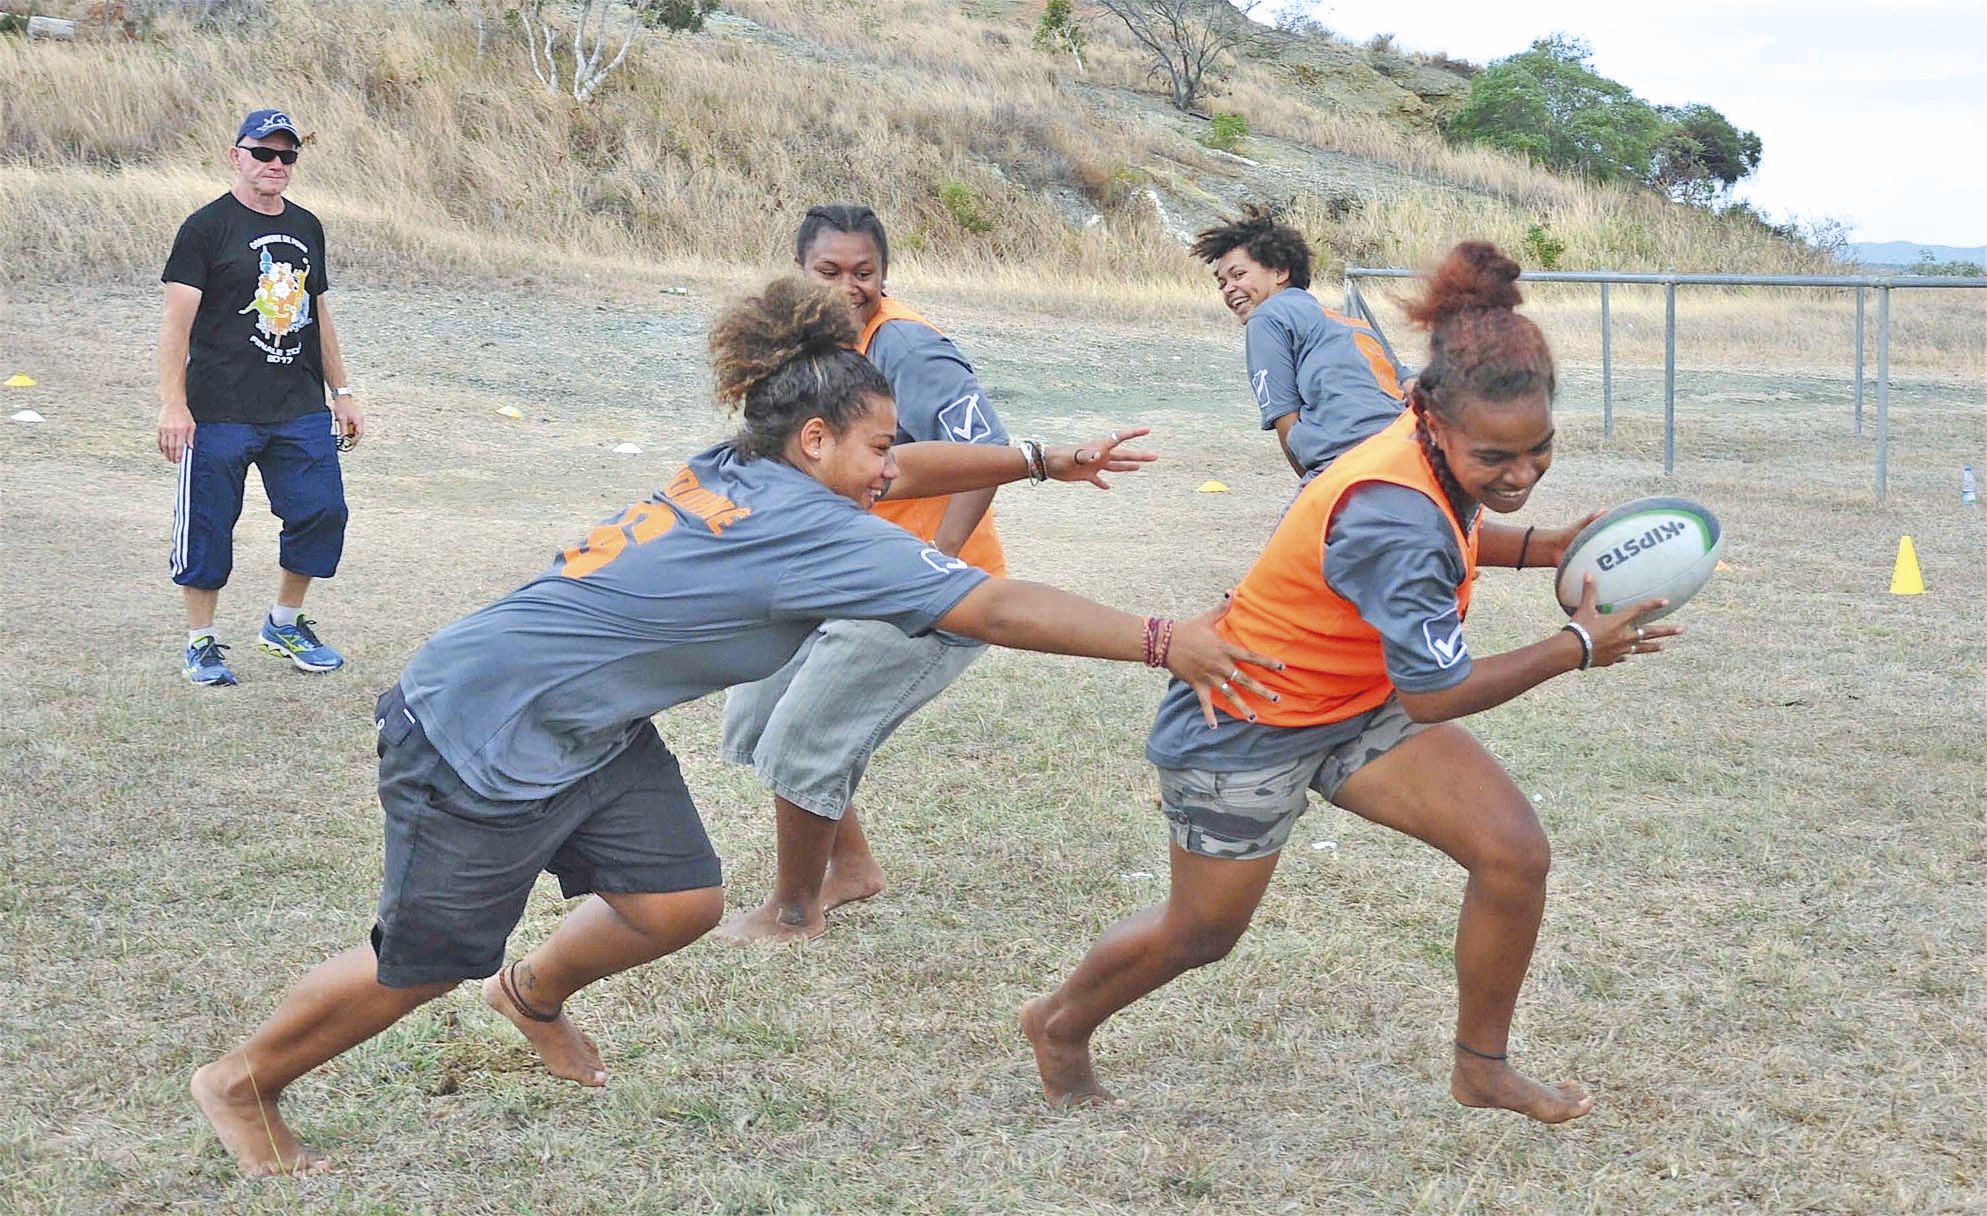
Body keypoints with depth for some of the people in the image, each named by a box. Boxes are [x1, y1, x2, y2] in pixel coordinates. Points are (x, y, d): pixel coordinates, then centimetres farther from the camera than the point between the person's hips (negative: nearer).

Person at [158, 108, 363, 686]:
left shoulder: (306, 227, 14)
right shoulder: (206, 227, -4)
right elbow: (178, 320, -9)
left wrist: (342, 393, 21)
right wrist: (173, 403, -16)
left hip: (301, 410, 5)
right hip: (219, 411, -5)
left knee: (322, 511, 1)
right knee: (208, 525, 0)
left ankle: (284, 625, 21)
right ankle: (201, 643, 14)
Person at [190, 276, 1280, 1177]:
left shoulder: (740, 470, -1)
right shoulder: (810, 528, -25)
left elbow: (909, 470, 16)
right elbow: (999, 610, -27)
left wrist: (1042, 461, 16)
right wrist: (1163, 642, -23)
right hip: (480, 734, -9)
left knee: (679, 905, 7)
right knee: (422, 966, 4)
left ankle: (532, 995, 36)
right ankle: (241, 1081, 26)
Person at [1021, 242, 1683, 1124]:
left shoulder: (1442, 454, -12)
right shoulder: (1393, 518, -38)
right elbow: (1435, 695, -29)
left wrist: (1542, 548, -1)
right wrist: (1578, 647, -21)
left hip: (1361, 705, 7)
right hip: (1248, 725, -7)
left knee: (1514, 852, -8)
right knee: (1201, 933, 12)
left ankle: (1480, 1067, 12)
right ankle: (1061, 1025, 42)